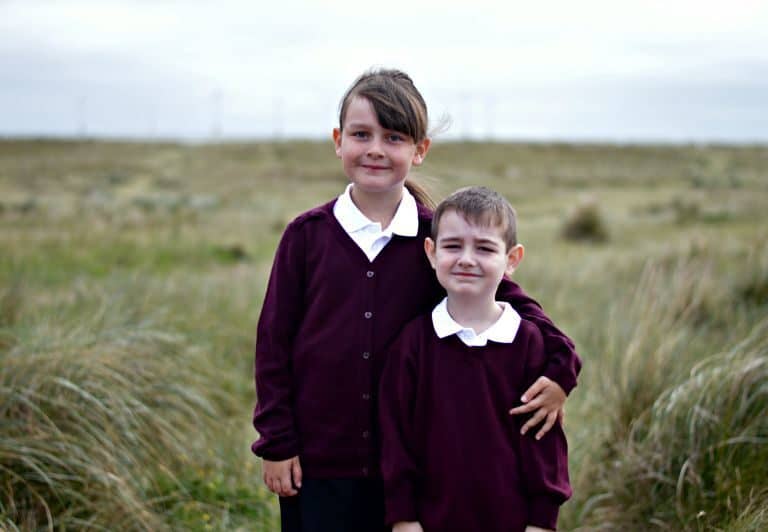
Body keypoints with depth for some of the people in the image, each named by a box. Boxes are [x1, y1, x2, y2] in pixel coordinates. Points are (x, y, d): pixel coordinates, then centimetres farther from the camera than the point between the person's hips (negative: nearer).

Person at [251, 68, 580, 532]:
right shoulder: (307, 235, -2)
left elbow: (511, 301, 2)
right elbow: (274, 341, 0)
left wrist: (560, 368, -14)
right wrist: (276, 441, -2)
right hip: (318, 464, 0)